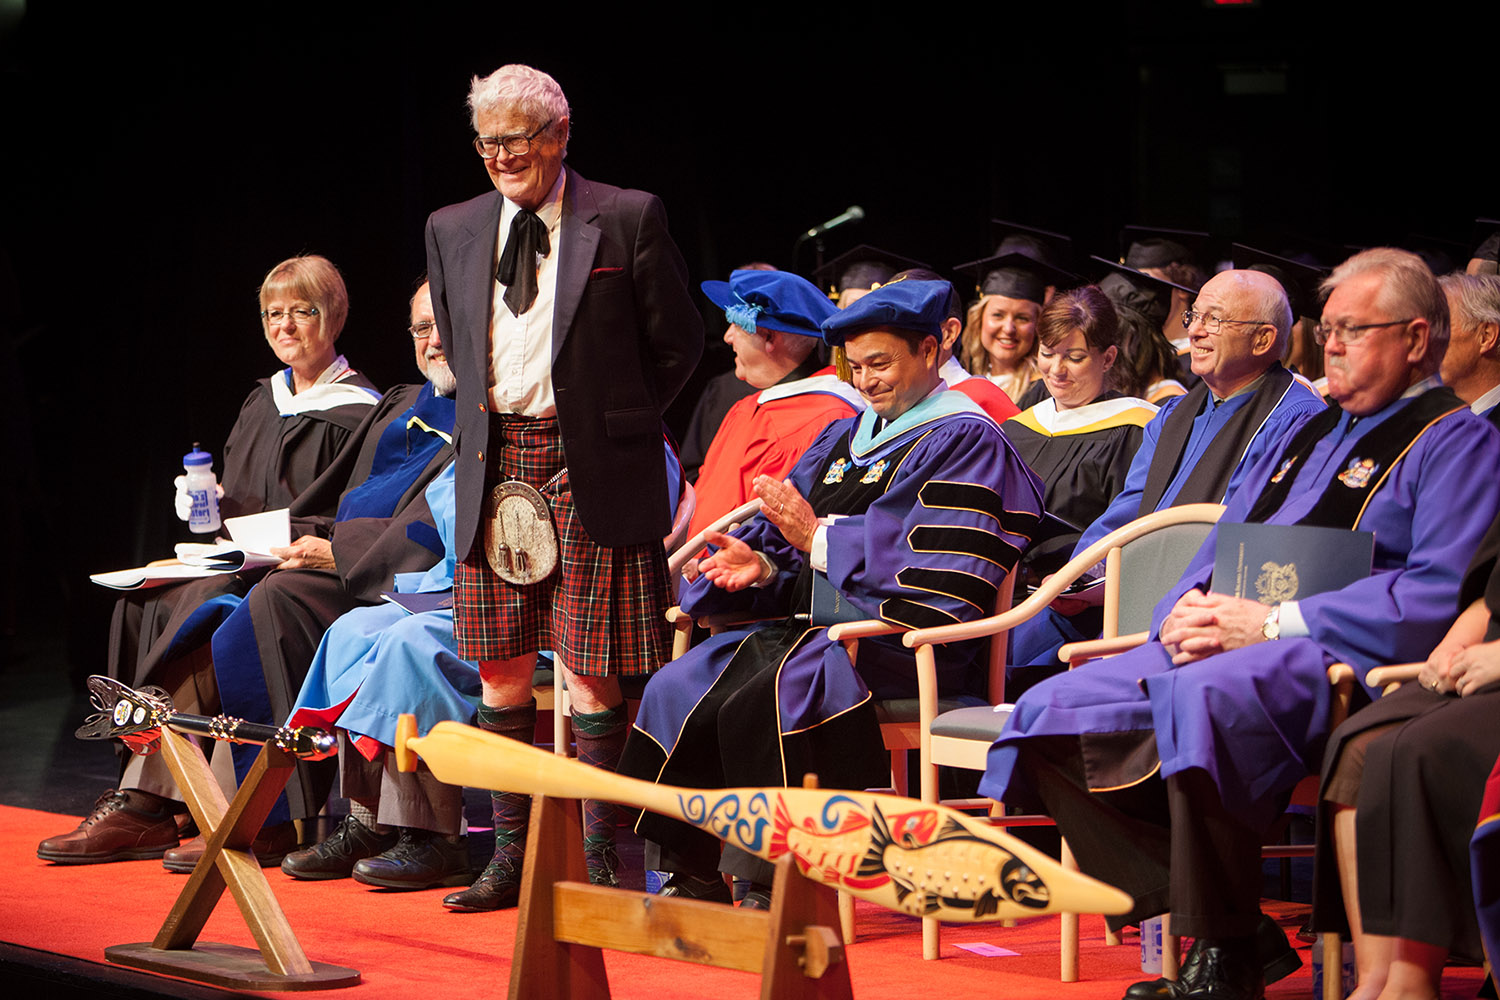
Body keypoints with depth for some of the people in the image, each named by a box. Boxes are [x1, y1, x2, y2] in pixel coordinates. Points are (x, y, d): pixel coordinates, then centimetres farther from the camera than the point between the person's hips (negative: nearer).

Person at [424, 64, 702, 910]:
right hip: (495, 463, 4)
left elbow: (677, 342, 3)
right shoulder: (454, 230, 11)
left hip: (592, 467, -4)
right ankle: (513, 856, 14)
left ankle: (599, 856, 4)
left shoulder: (628, 220, -3)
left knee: (589, 669, -4)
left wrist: (616, 423, 6)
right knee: (501, 666, 5)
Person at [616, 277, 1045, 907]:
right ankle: (692, 877, -10)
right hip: (817, 623, 8)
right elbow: (795, 555, 19)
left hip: (902, 642, -8)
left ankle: (770, 884, -25)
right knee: (677, 691, -12)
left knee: (758, 703, -32)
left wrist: (817, 538, -12)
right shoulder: (845, 437, 22)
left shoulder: (964, 441, -3)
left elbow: (933, 579, -15)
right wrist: (764, 567, -5)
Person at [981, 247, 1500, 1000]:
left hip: (1339, 659, -9)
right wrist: (1186, 613, 1)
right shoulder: (1308, 433, 27)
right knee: (1053, 712, -9)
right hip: (1223, 644, 9)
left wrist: (1275, 622, -18)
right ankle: (1204, 929, -13)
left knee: (1202, 697, -38)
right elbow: (1216, 551, 26)